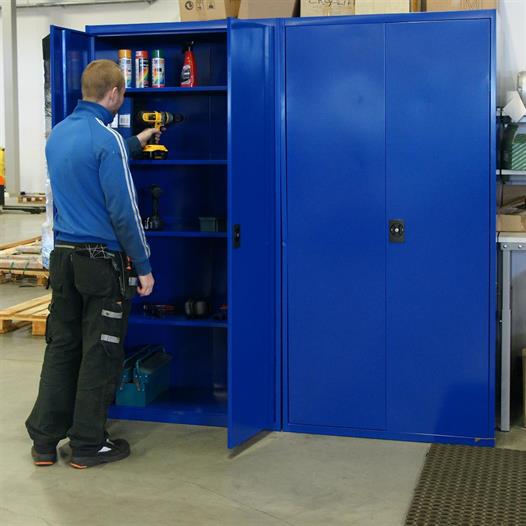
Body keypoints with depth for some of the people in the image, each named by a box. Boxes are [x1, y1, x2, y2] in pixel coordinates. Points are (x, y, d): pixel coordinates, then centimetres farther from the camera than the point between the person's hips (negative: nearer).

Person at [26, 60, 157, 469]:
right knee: (100, 354, 4)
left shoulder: (58, 134, 9)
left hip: (63, 255, 8)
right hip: (103, 261, -7)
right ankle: (88, 445, 14)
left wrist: (136, 142, 39)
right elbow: (123, 209, -18)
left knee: (61, 347, 13)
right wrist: (144, 266, -11)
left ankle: (44, 440, 19)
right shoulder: (106, 139, -17)